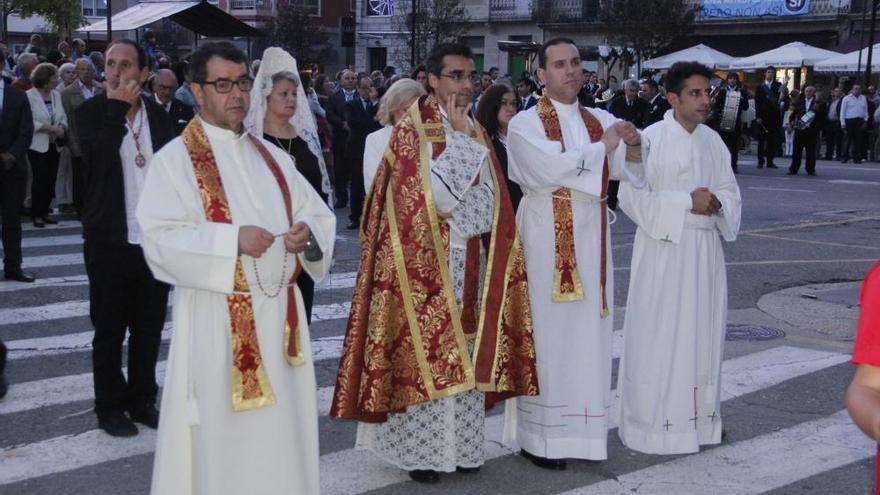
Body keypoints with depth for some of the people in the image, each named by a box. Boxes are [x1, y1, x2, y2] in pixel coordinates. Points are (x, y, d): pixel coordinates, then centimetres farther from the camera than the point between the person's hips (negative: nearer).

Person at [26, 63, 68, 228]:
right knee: (40, 180, -5)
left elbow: (63, 117, 12)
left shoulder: (56, 95, 8)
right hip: (37, 145, -6)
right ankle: (36, 214, 5)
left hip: (54, 144, 6)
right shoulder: (29, 96, -10)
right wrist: (49, 128, -20)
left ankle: (44, 212, 18)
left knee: (51, 180, 6)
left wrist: (62, 128, -9)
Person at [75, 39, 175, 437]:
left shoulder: (157, 115, 5)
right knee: (109, 329, 7)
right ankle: (110, 406, 19)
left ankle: (142, 400, 26)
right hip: (110, 241, -3)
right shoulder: (91, 112, -4)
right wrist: (117, 108, -18)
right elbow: (96, 160, -22)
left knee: (149, 327, 12)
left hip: (155, 239, 3)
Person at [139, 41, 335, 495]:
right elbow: (160, 238, -14)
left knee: (281, 430, 12)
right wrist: (232, 239, -24)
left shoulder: (272, 156, 13)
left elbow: (318, 214, 13)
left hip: (279, 311, 5)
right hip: (217, 318, -5)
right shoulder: (175, 159, -4)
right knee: (222, 434, 1)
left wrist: (307, 233, -10)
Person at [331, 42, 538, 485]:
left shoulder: (475, 131, 12)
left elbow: (491, 198, 13)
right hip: (427, 262, -6)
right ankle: (418, 449, 8)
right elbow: (431, 197, -19)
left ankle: (461, 444, 18)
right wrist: (460, 139, -15)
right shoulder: (411, 130, -7)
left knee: (466, 354, 9)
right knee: (426, 354, -1)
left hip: (471, 261, 6)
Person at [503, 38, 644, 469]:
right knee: (547, 335, -1)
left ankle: (580, 429, 17)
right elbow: (549, 168, -21)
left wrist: (633, 147, -19)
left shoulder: (601, 120, 11)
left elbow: (628, 171, 3)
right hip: (547, 239, -5)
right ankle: (538, 437, 7)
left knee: (588, 333, 7)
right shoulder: (525, 124, -5)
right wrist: (602, 148, -11)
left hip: (591, 239, 5)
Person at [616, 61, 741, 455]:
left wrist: (715, 202, -11)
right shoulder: (650, 139, -10)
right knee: (658, 333, -2)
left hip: (705, 249, 6)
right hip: (663, 249, -6)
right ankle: (653, 423, 8)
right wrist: (686, 203, -18)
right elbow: (632, 196, -13)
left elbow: (731, 193, 13)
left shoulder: (713, 141, 8)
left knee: (702, 330, 11)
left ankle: (698, 415, 23)